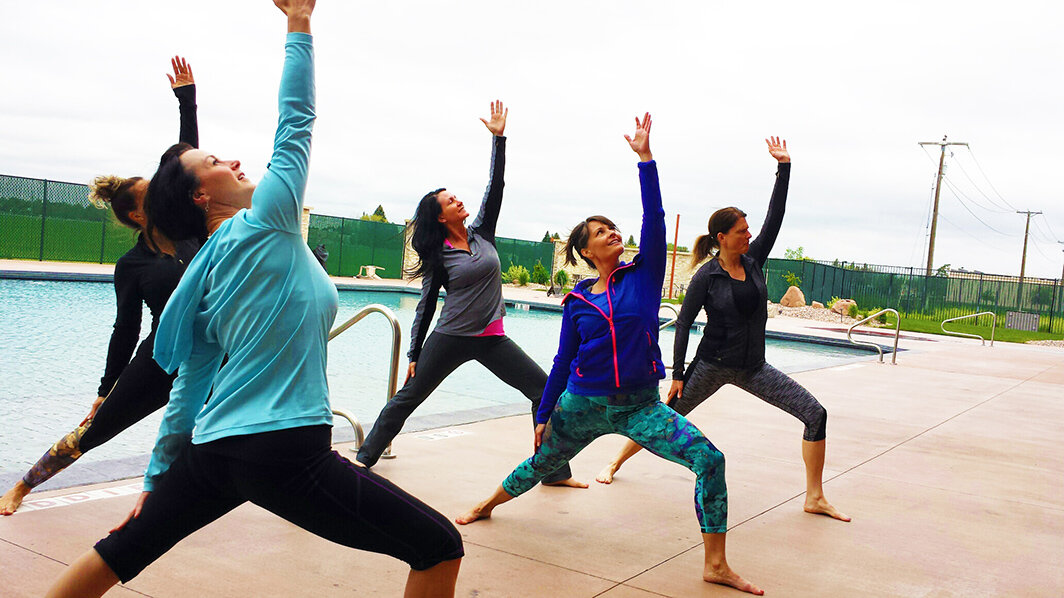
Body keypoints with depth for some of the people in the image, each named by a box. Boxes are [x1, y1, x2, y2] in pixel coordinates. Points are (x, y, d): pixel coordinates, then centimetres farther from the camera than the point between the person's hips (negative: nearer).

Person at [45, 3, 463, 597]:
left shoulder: (204, 272, 12)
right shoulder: (268, 223, -7)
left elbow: (187, 388, 14)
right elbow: (297, 120, -1)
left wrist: (159, 478, 21)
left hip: (211, 452, 9)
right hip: (284, 456, -9)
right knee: (440, 548, -3)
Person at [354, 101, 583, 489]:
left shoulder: (481, 233, 6)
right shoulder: (437, 256, -2)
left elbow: (495, 187, 1)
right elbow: (426, 306, 2)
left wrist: (498, 138, -4)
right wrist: (414, 355, 2)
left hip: (492, 340, 4)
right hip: (450, 339, -3)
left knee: (545, 390, -2)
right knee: (409, 397, 6)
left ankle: (554, 471, 5)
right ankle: (366, 455, 24)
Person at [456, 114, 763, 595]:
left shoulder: (643, 276, -1)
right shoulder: (578, 301, 1)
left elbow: (654, 218, -11)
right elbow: (563, 360, 6)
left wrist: (645, 157, -14)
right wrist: (543, 415, 8)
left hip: (641, 406, 0)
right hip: (583, 405, 0)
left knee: (709, 460, -17)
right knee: (541, 465, 18)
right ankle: (486, 505, 50)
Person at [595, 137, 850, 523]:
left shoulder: (754, 261, 1)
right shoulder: (707, 277, -11)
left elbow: (775, 217, -1)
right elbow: (683, 324, -7)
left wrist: (784, 166, -4)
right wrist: (678, 374, -10)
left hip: (753, 367, 5)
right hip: (712, 365, -4)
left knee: (815, 414, -6)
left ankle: (815, 497, 2)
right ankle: (614, 463, 25)